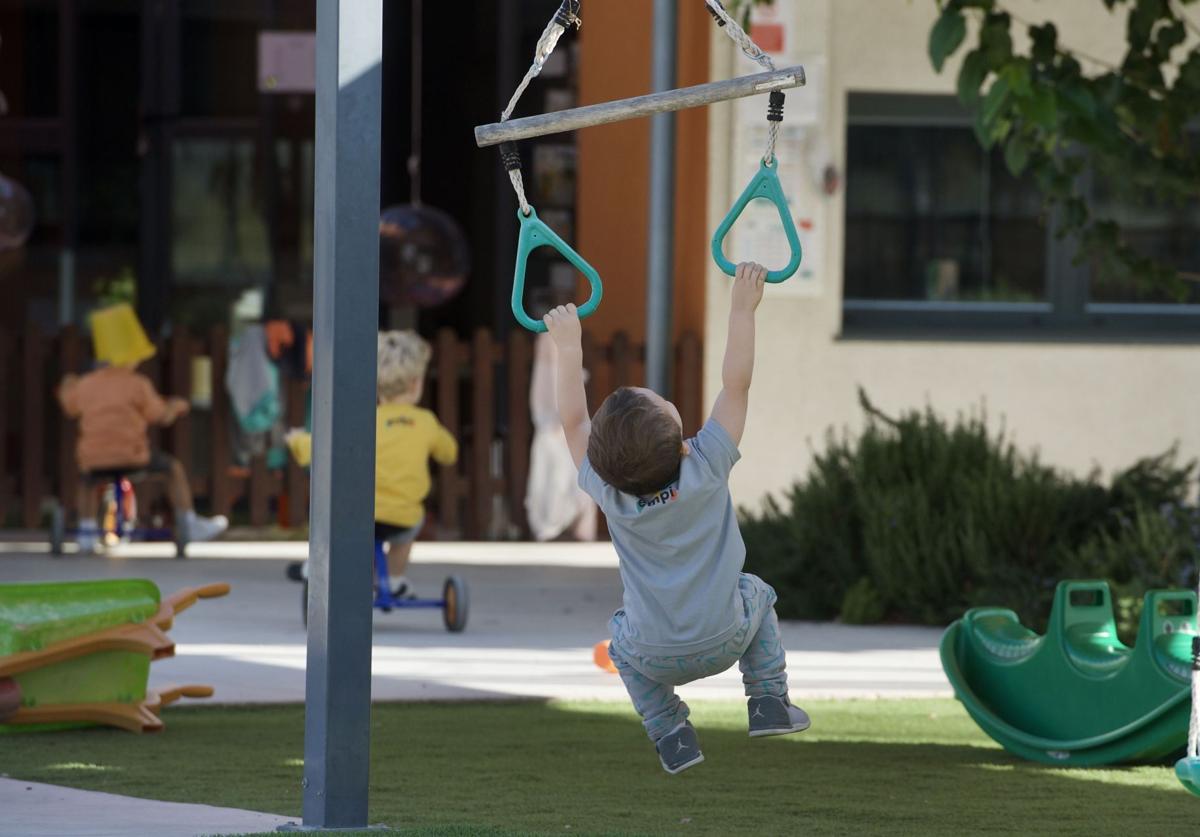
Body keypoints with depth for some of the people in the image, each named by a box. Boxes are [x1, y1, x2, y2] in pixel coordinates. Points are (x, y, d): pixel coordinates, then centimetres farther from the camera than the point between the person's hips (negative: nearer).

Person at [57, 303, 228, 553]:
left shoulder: (87, 385, 9)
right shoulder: (138, 385, -3)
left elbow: (69, 405, 27)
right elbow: (162, 417, 1)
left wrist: (67, 388, 51)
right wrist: (175, 407, 24)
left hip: (93, 460, 4)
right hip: (130, 457, -4)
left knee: (87, 480, 37)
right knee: (174, 468, 18)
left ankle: (86, 530, 24)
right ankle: (189, 526, 16)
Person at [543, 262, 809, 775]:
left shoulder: (610, 496, -18)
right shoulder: (707, 470, -22)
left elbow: (573, 419, -7)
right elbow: (736, 385, -16)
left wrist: (569, 347, 1)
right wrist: (742, 309, -11)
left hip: (658, 657, 0)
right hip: (726, 642, 0)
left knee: (622, 641, 32)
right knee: (755, 593, 30)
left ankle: (670, 735, 17)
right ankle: (769, 702, 21)